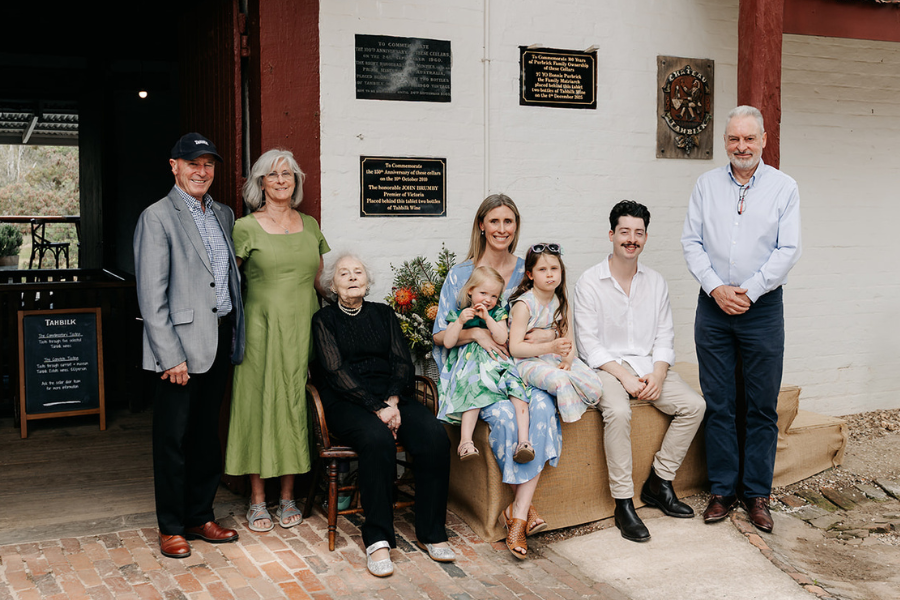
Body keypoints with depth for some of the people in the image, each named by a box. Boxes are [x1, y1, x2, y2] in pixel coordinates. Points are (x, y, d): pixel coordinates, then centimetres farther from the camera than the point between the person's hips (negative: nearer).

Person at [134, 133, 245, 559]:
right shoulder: (157, 217, -7)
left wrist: (235, 334, 7)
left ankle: (200, 516, 27)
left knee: (207, 436, 15)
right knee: (173, 440, 4)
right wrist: (171, 357, -16)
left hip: (221, 341, 6)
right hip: (183, 344, -6)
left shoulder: (223, 215, 14)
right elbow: (151, 296, -12)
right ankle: (171, 527, 17)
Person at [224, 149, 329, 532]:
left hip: (303, 328, 4)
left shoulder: (310, 225, 11)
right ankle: (258, 500, 11)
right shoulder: (245, 228, -1)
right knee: (260, 404, 0)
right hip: (263, 329, -3)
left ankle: (288, 497, 17)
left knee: (297, 407, 6)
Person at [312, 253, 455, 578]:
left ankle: (430, 533, -16)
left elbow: (402, 361, 10)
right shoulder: (324, 319, 8)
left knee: (434, 435, -25)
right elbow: (335, 371, -5)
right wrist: (378, 408, -16)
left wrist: (393, 401, -11)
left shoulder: (383, 313, 19)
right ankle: (377, 539, -28)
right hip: (346, 401, -3)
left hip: (392, 396, 4)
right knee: (377, 439, -36)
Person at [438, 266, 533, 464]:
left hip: (496, 362, 2)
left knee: (517, 388, -25)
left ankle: (524, 441, -34)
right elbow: (448, 342, 2)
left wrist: (487, 318, -10)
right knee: (474, 391, -33)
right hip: (470, 364, -2)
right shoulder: (459, 313, 13)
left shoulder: (497, 313, 17)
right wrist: (460, 321, -10)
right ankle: (466, 441, -38)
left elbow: (502, 338, 0)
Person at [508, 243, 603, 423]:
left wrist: (568, 360, -15)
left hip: (557, 360, 6)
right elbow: (515, 348, -16)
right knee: (560, 381, -37)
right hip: (529, 361, -6)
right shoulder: (524, 305, -10)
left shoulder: (561, 302, 11)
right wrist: (550, 347, -27)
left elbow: (568, 340, 9)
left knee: (595, 387, -19)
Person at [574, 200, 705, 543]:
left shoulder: (656, 283, 10)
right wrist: (623, 376, -19)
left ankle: (658, 484, -1)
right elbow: (588, 344, -9)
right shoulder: (589, 283, -4)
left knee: (694, 405, -15)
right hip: (606, 367, -5)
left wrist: (657, 375, -10)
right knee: (618, 412, -34)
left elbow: (664, 337, 8)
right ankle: (623, 504, -24)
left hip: (648, 366, 5)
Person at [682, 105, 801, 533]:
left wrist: (748, 291, -12)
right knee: (717, 403, 4)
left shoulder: (783, 187, 3)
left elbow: (788, 250, -4)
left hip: (762, 306, -1)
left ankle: (757, 493, 14)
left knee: (762, 406, 3)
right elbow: (691, 242, 4)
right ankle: (722, 489, 15)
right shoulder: (707, 184, 8)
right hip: (713, 306, 1)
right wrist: (716, 288, -9)